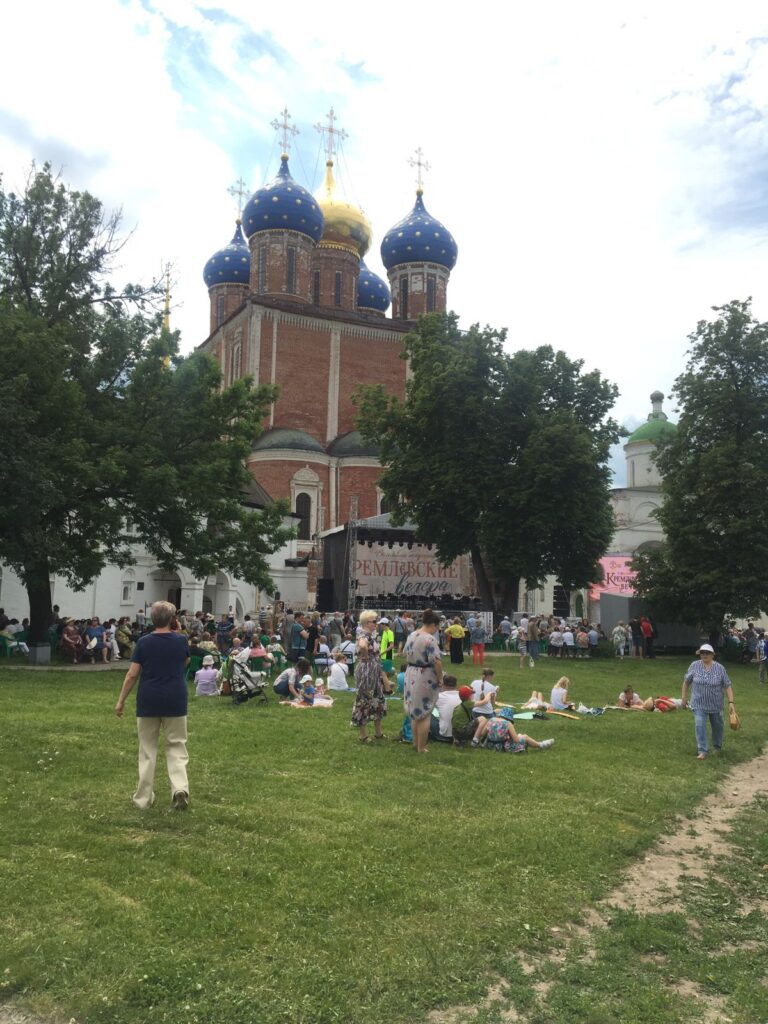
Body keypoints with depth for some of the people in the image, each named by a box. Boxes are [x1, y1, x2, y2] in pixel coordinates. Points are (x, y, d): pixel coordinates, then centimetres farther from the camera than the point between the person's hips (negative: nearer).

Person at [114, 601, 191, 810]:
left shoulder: (144, 642, -4)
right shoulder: (181, 640, -1)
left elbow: (132, 674, -5)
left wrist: (121, 701, 4)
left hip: (148, 702, 0)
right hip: (175, 702, 0)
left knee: (147, 750, 11)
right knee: (176, 747, 8)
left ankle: (144, 797, 15)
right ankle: (180, 788, -11)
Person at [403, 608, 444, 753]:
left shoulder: (411, 635, 5)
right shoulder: (430, 639, -21)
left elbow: (405, 654, 16)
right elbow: (437, 662, -26)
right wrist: (440, 678, -13)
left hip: (410, 676, 8)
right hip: (425, 678, -8)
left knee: (415, 711, 20)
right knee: (424, 714, 4)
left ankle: (416, 742, 32)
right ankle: (421, 748, 11)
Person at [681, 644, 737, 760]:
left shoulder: (719, 668, -8)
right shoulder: (694, 666, -8)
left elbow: (727, 686, -5)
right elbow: (686, 682, 3)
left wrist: (731, 702, -11)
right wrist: (683, 697, 4)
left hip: (716, 705, 1)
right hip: (699, 704, -1)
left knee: (717, 727, 16)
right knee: (700, 727, -10)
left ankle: (717, 747, 38)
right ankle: (703, 751, -4)